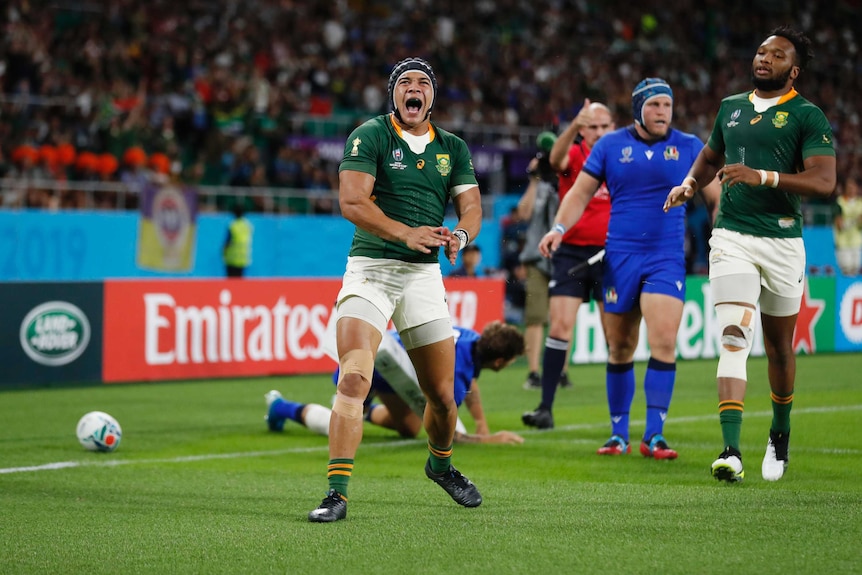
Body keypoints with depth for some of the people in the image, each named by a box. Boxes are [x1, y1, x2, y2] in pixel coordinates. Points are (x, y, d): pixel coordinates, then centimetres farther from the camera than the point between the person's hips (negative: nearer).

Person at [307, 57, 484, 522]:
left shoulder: (453, 148, 13)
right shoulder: (370, 136, -3)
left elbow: (471, 206, 7)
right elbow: (351, 202, -14)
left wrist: (459, 234, -17)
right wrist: (406, 233, -27)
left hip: (424, 274, 4)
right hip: (370, 267, -4)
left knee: (442, 393, 8)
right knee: (354, 379, -20)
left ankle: (441, 464, 39)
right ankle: (337, 493, -20)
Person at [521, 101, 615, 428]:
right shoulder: (574, 154, -1)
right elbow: (557, 159, -26)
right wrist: (574, 126, -43)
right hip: (571, 253, -2)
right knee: (560, 327, -9)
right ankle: (546, 408, -7)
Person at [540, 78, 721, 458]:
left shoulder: (688, 147, 5)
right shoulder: (611, 145, 5)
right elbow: (581, 193, 8)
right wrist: (559, 228, -6)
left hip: (667, 258, -1)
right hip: (619, 258, 1)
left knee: (664, 342, -16)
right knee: (620, 350, 4)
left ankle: (654, 436, -12)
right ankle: (618, 434, 17)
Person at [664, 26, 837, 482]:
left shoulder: (807, 116, -3)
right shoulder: (730, 107, 14)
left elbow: (824, 181, -14)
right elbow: (710, 158, 32)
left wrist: (762, 177, -23)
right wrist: (689, 183, 10)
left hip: (782, 242, -2)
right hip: (732, 237, 2)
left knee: (780, 347, 11)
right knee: (733, 337, -15)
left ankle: (780, 433, 37)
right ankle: (731, 452, -22)